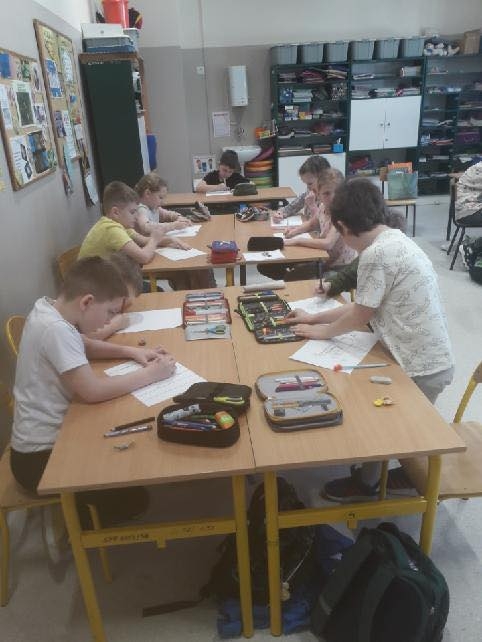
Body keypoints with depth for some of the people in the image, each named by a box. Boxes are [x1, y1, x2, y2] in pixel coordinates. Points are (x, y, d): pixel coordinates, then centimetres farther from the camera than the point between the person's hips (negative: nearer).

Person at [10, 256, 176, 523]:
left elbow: (84, 346, 15)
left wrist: (130, 352, 1)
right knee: (134, 498, -7)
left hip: (48, 436, 9)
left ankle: (82, 514, 30)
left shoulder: (48, 308, -1)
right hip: (40, 457, -9)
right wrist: (150, 374, -21)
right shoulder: (55, 329, -30)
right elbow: (93, 391, -33)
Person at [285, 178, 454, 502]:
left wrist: (319, 332, 4)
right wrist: (313, 318, 17)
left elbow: (360, 316, -13)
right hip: (433, 361, 8)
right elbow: (364, 305, 12)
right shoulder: (395, 239, 6)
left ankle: (366, 483, 35)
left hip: (421, 369, -8)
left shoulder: (375, 255, -24)